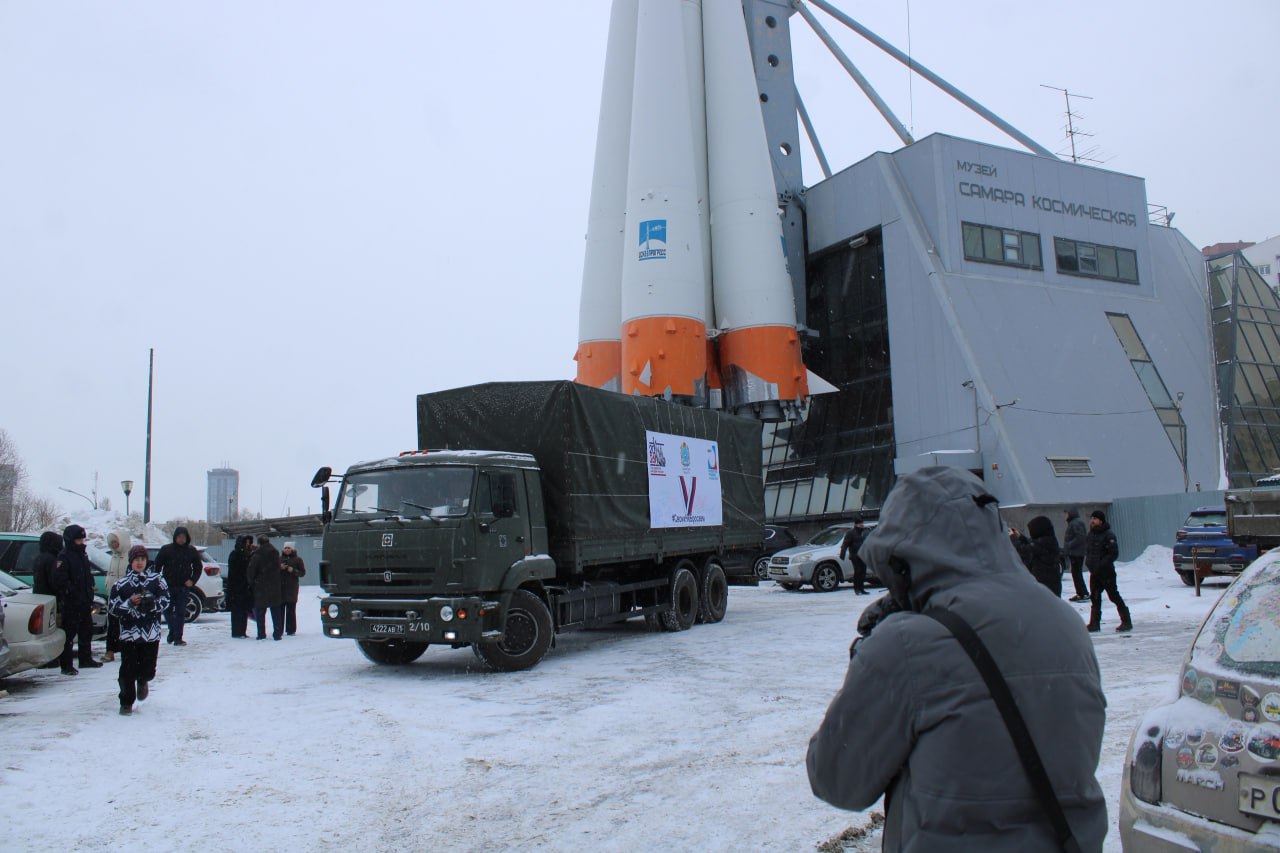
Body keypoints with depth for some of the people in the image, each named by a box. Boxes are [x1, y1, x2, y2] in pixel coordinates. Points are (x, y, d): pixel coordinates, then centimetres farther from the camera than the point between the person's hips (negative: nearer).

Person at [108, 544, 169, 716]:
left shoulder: (156, 580, 2)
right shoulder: (121, 584, 2)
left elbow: (165, 600, 3)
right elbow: (112, 607, 1)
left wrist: (151, 603, -15)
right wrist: (129, 603, -15)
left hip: (151, 633, 0)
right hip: (128, 633, 0)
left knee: (148, 670, 4)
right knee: (128, 670, -1)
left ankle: (142, 682, 39)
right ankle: (126, 702, 15)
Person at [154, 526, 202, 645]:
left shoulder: (191, 551, 3)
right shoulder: (166, 549, -1)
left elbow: (198, 567, 10)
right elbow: (157, 565, 4)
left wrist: (192, 580, -2)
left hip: (183, 586, 0)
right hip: (168, 586, 0)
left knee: (181, 613, 0)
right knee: (168, 610, 4)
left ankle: (178, 637, 3)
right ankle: (172, 631, 23)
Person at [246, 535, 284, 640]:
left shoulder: (257, 555, -9)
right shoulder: (275, 553, 7)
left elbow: (251, 571, -8)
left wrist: (251, 583, 5)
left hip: (260, 587, -4)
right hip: (274, 587, 4)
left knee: (260, 612, 4)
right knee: (276, 612, 8)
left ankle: (261, 634, 2)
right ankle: (277, 634, 5)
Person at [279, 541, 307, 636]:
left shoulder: (297, 560, 5)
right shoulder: (279, 559, 13)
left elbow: (302, 572, 2)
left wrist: (293, 571, -14)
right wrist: (280, 568, -7)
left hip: (292, 588, -2)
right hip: (280, 587, 2)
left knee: (291, 610, -2)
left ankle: (291, 630, 2)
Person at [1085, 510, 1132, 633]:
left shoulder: (1108, 535, -14)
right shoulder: (1091, 535, 11)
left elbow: (1114, 553, -18)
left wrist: (1101, 564, -22)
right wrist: (1088, 563, 7)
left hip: (1106, 572, -8)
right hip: (1094, 572, 8)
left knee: (1114, 596, -2)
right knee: (1094, 597, 9)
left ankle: (1126, 622, 7)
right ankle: (1094, 623, 15)